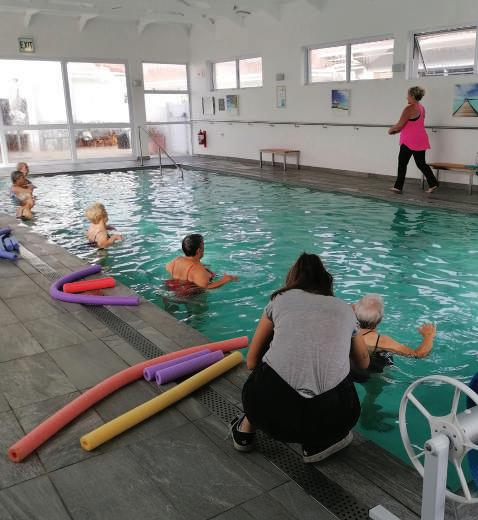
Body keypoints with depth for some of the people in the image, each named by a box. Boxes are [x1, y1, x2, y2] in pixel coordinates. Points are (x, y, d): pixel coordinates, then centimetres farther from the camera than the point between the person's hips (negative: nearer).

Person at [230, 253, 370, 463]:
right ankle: (318, 442, 13)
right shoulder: (345, 309, 20)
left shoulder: (281, 300, 16)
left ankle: (246, 430, 37)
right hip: (329, 418, 0)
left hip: (271, 412, 0)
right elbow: (364, 363, 38)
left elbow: (251, 363, 22)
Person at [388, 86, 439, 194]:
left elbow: (400, 125, -16)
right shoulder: (421, 108, 14)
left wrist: (391, 129, 4)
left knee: (402, 163, 2)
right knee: (421, 163, 12)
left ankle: (398, 187, 8)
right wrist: (397, 130, 20)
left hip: (409, 141, -8)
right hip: (420, 140, 8)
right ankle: (433, 183, 7)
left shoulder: (409, 108, -15)